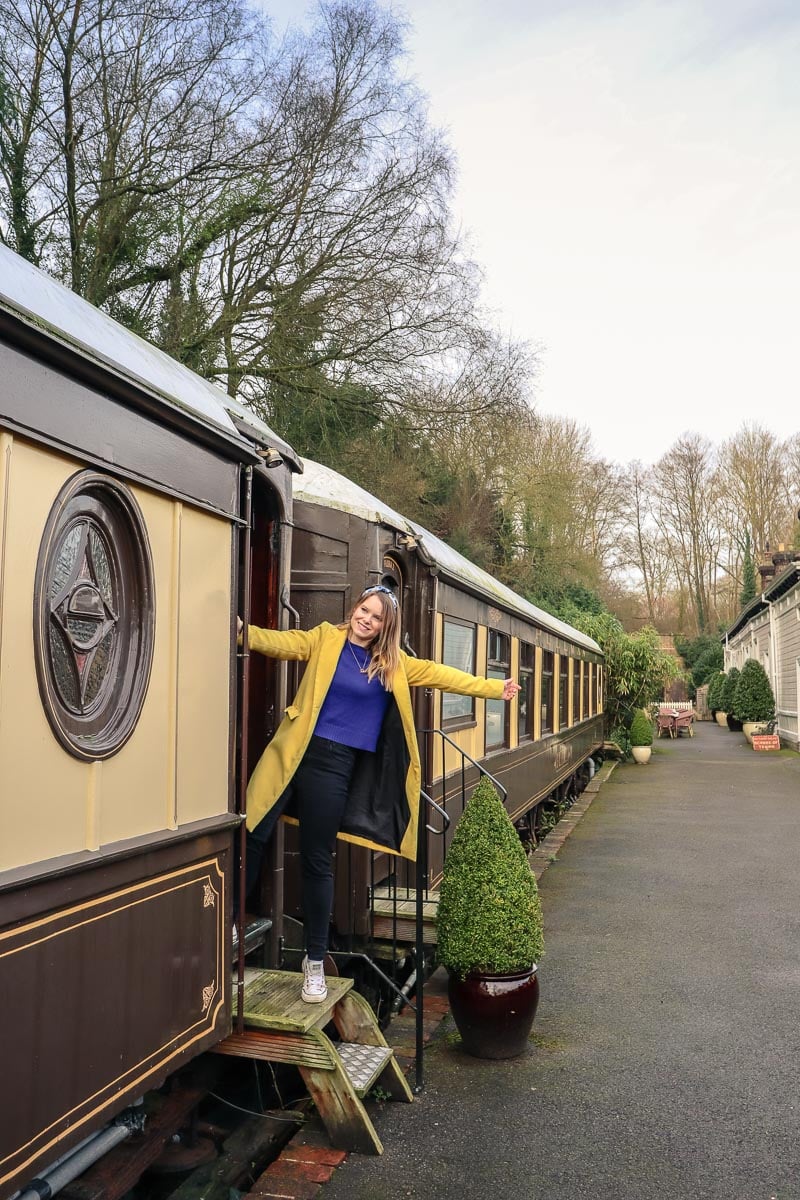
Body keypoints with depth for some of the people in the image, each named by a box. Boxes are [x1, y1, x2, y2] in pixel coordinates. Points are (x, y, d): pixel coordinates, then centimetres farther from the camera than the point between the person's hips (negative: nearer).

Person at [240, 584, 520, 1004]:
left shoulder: (392, 663, 10)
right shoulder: (325, 639, 4)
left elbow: (438, 674, 12)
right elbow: (283, 642, -9)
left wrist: (493, 688, 13)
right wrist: (243, 631, -27)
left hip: (334, 764, 1)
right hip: (296, 753, 0)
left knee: (317, 860, 6)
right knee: (252, 834, -1)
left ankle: (315, 960, 20)